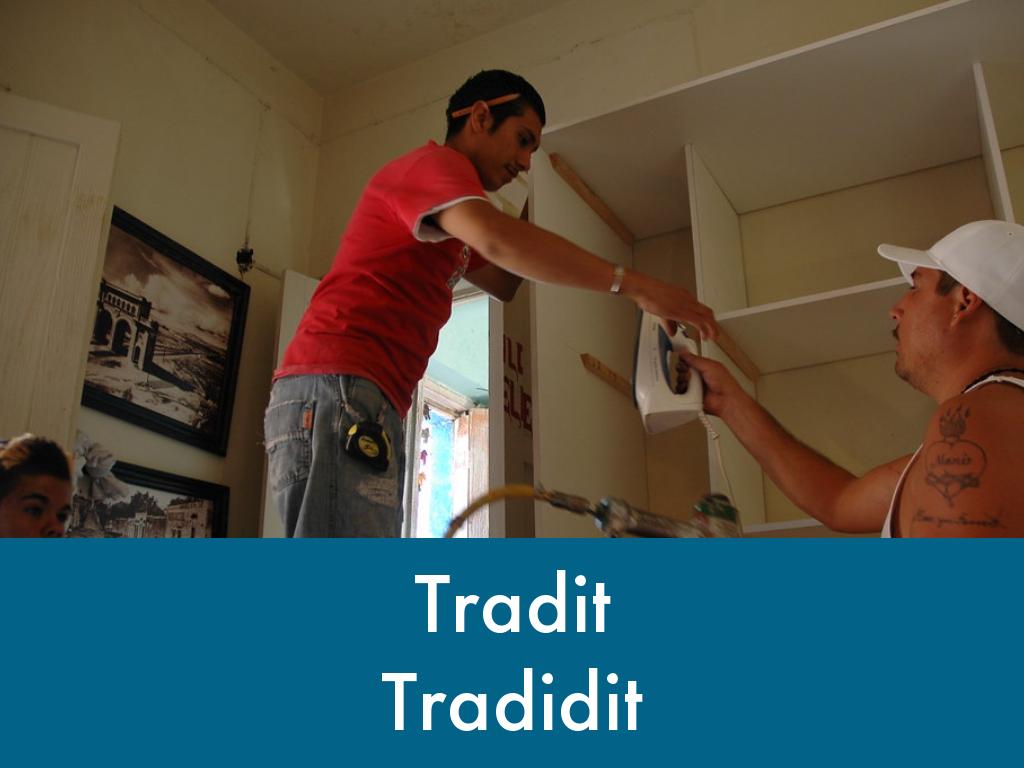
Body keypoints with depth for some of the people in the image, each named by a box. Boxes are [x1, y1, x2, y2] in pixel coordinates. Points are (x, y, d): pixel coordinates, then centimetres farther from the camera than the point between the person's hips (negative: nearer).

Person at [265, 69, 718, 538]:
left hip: (368, 407, 11)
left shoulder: (444, 216, 30)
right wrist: (633, 285, -23)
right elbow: (497, 239, -23)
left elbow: (504, 284, 34)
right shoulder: (435, 163, -2)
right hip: (337, 392, -10)